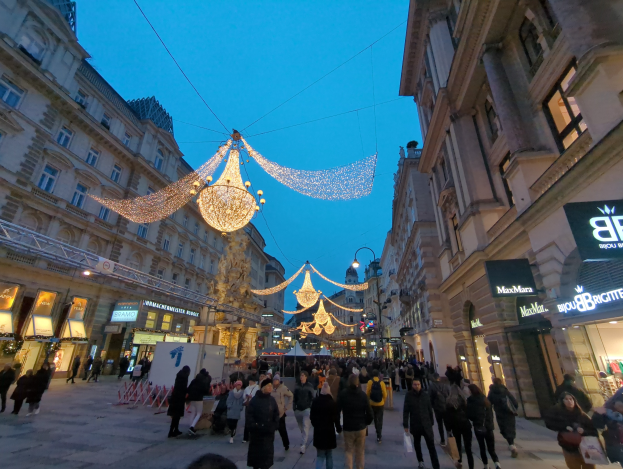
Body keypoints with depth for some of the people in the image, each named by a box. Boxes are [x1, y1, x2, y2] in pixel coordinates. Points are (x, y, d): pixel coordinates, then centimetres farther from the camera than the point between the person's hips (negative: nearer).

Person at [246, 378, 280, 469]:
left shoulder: (272, 400, 2)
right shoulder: (255, 399, -8)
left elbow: (276, 414, 5)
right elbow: (250, 414, -8)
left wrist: (274, 426, -5)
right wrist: (253, 425, -17)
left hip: (269, 431, 3)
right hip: (257, 431, -2)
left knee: (267, 451, 7)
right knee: (256, 451, 10)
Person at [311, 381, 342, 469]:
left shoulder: (315, 401, -5)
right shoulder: (333, 403, -14)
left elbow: (311, 416, 4)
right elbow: (336, 418, -10)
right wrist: (339, 428, 8)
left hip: (318, 431, 2)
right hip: (329, 431, -2)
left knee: (320, 455, 11)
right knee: (329, 455, 19)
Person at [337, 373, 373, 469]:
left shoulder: (343, 394, -11)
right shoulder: (363, 394, -9)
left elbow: (337, 410, -8)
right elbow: (369, 412, -9)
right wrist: (367, 422, 10)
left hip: (348, 427, -1)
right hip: (361, 427, 1)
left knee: (348, 450, 12)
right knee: (360, 451, 18)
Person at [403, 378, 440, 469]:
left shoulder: (426, 395, -3)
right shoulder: (409, 396, -10)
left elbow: (430, 410, 6)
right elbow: (405, 411, -7)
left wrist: (431, 423, 9)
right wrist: (405, 425, -8)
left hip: (426, 425, 0)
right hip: (415, 425, 0)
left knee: (431, 446, -4)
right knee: (417, 444, 18)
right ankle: (420, 461, 39)